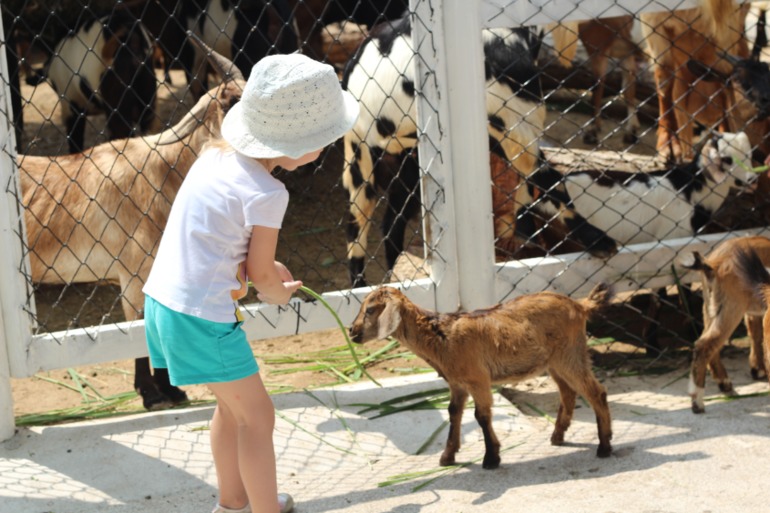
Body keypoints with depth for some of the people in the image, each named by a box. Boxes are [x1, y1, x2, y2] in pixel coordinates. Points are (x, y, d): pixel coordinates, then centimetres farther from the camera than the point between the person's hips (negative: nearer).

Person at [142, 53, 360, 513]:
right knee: (257, 417, 6)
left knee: (233, 403, 26)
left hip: (163, 299, 9)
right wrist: (281, 293, 13)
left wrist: (266, 268, 7)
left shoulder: (216, 153, 5)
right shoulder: (266, 194, -19)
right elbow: (259, 274, -8)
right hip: (202, 315, -9)